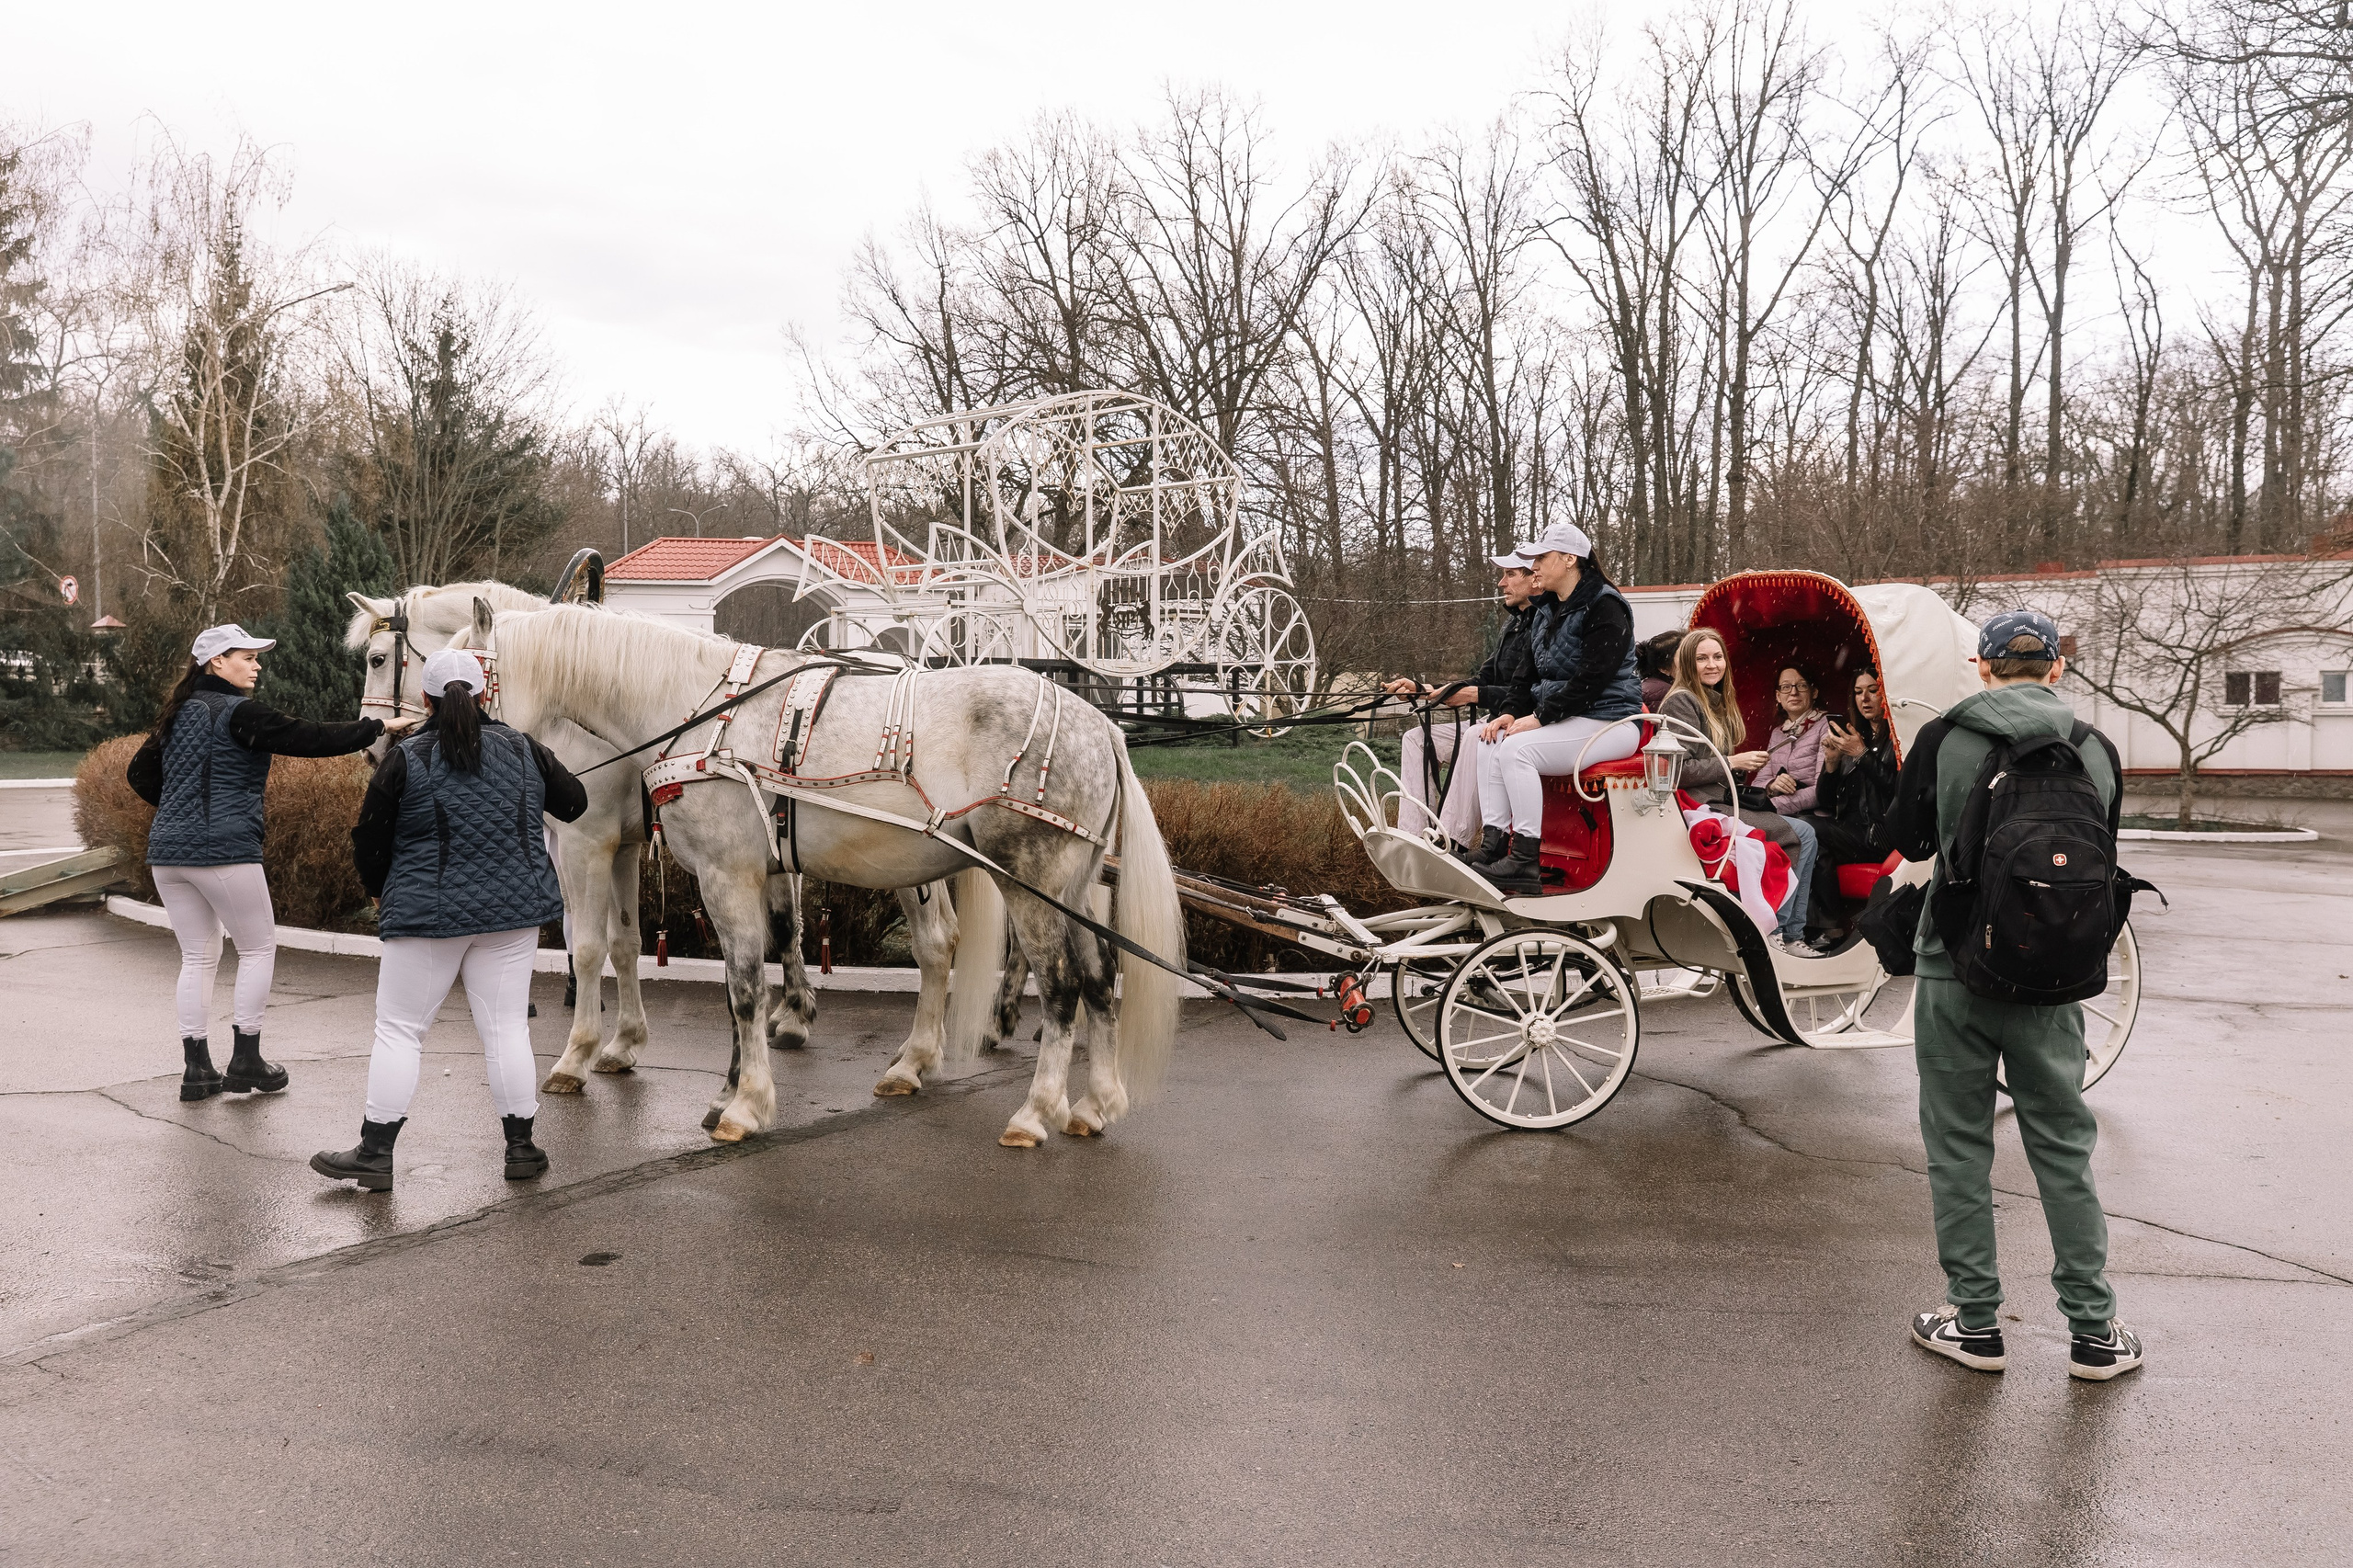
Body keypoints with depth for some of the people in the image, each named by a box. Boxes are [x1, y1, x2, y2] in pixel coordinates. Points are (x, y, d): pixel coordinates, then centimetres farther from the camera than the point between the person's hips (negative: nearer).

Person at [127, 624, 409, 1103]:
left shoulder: (179, 714, 14)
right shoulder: (240, 712, -11)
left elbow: (140, 772, 21)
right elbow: (307, 738, -16)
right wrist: (377, 728, -12)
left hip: (168, 852, 8)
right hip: (224, 850, -8)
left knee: (198, 956, 14)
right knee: (259, 949, 7)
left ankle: (197, 1070, 14)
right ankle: (245, 1061, 9)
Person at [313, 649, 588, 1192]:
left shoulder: (405, 760, -7)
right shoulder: (524, 751, 1)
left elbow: (368, 840, 0)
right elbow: (574, 804, 14)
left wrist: (378, 890, 19)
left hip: (427, 914, -3)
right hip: (512, 912, 3)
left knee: (399, 1029, 7)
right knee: (505, 1026, 8)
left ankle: (375, 1153, 10)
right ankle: (521, 1147, 12)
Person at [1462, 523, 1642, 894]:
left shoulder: (1605, 606, -12)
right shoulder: (1548, 613, 17)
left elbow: (1591, 679, -21)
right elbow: (1533, 675, 16)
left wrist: (1540, 718, -21)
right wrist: (1512, 714, -2)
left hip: (1610, 721, -9)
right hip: (1567, 720, 9)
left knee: (1517, 748, -27)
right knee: (1491, 743, -9)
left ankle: (1526, 862, -29)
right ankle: (1493, 845, -15)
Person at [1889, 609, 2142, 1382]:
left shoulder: (1945, 738, -7)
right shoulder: (2097, 749, -1)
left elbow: (1906, 839, 5)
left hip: (1955, 970, -2)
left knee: (1959, 1146, 9)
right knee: (2064, 1149, 12)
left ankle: (1975, 1323, 16)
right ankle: (2093, 1332, 19)